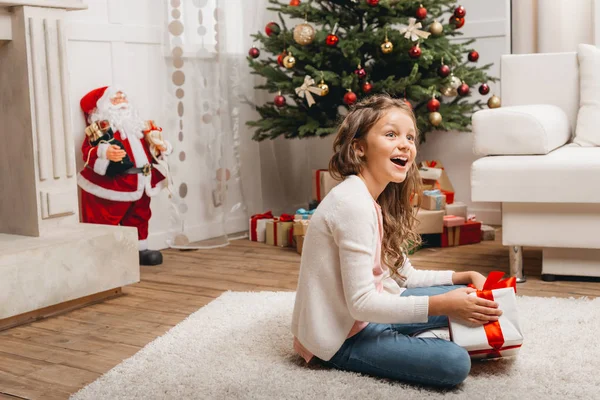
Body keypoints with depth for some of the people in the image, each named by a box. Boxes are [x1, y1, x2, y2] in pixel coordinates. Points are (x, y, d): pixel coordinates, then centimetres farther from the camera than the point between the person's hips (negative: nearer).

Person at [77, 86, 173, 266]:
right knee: (105, 221, -7)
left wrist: (160, 146, -2)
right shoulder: (100, 128, -7)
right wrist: (104, 153, -40)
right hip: (112, 183, -7)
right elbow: (88, 152, -20)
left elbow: (149, 148, 21)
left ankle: (140, 250, 27)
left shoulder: (139, 126, 16)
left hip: (139, 182, 7)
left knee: (139, 219, 16)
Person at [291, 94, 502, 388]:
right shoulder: (354, 203, -24)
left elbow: (404, 275, 13)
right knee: (454, 363, -22)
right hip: (341, 336, -9)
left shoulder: (381, 199, 7)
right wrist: (441, 305, -25)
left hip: (365, 314, 9)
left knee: (466, 296, 13)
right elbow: (361, 303, -25)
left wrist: (464, 277, 2)